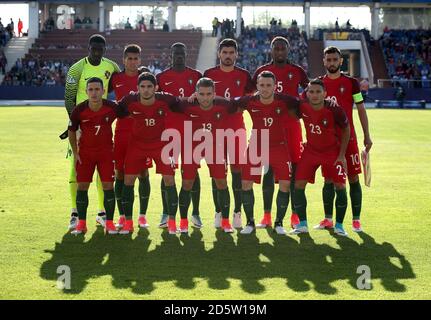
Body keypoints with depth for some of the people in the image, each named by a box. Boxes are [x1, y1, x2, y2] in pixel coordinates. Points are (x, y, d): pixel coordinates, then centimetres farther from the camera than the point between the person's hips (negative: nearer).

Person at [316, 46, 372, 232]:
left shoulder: (351, 83, 1)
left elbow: (361, 109, 4)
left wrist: (367, 136, 0)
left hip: (348, 137, -1)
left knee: (353, 178, -1)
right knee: (328, 179, 5)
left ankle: (356, 220, 5)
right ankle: (328, 219, 13)